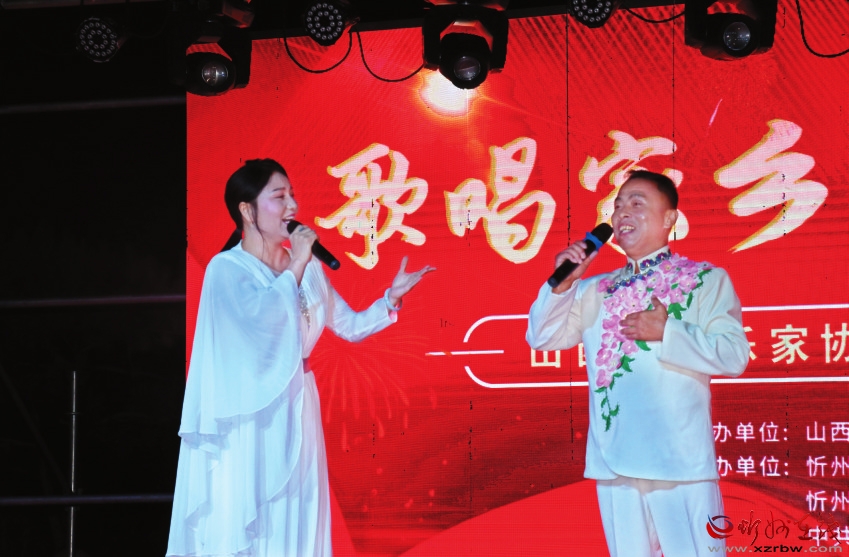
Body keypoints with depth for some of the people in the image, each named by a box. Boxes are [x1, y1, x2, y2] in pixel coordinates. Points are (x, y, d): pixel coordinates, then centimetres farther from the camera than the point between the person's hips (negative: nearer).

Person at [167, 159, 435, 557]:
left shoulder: (308, 268, 10)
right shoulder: (226, 268, -8)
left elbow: (350, 326, 15)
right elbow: (260, 314, -26)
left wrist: (392, 297, 0)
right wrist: (297, 265, -15)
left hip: (295, 407, 6)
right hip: (247, 413, -6)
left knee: (293, 520, 6)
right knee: (239, 520, -5)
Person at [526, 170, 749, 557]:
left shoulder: (706, 281, 3)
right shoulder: (595, 291, 16)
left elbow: (734, 355, -7)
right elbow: (541, 338, 11)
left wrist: (666, 331, -15)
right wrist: (563, 283, -2)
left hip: (681, 464, -4)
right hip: (615, 464, 4)